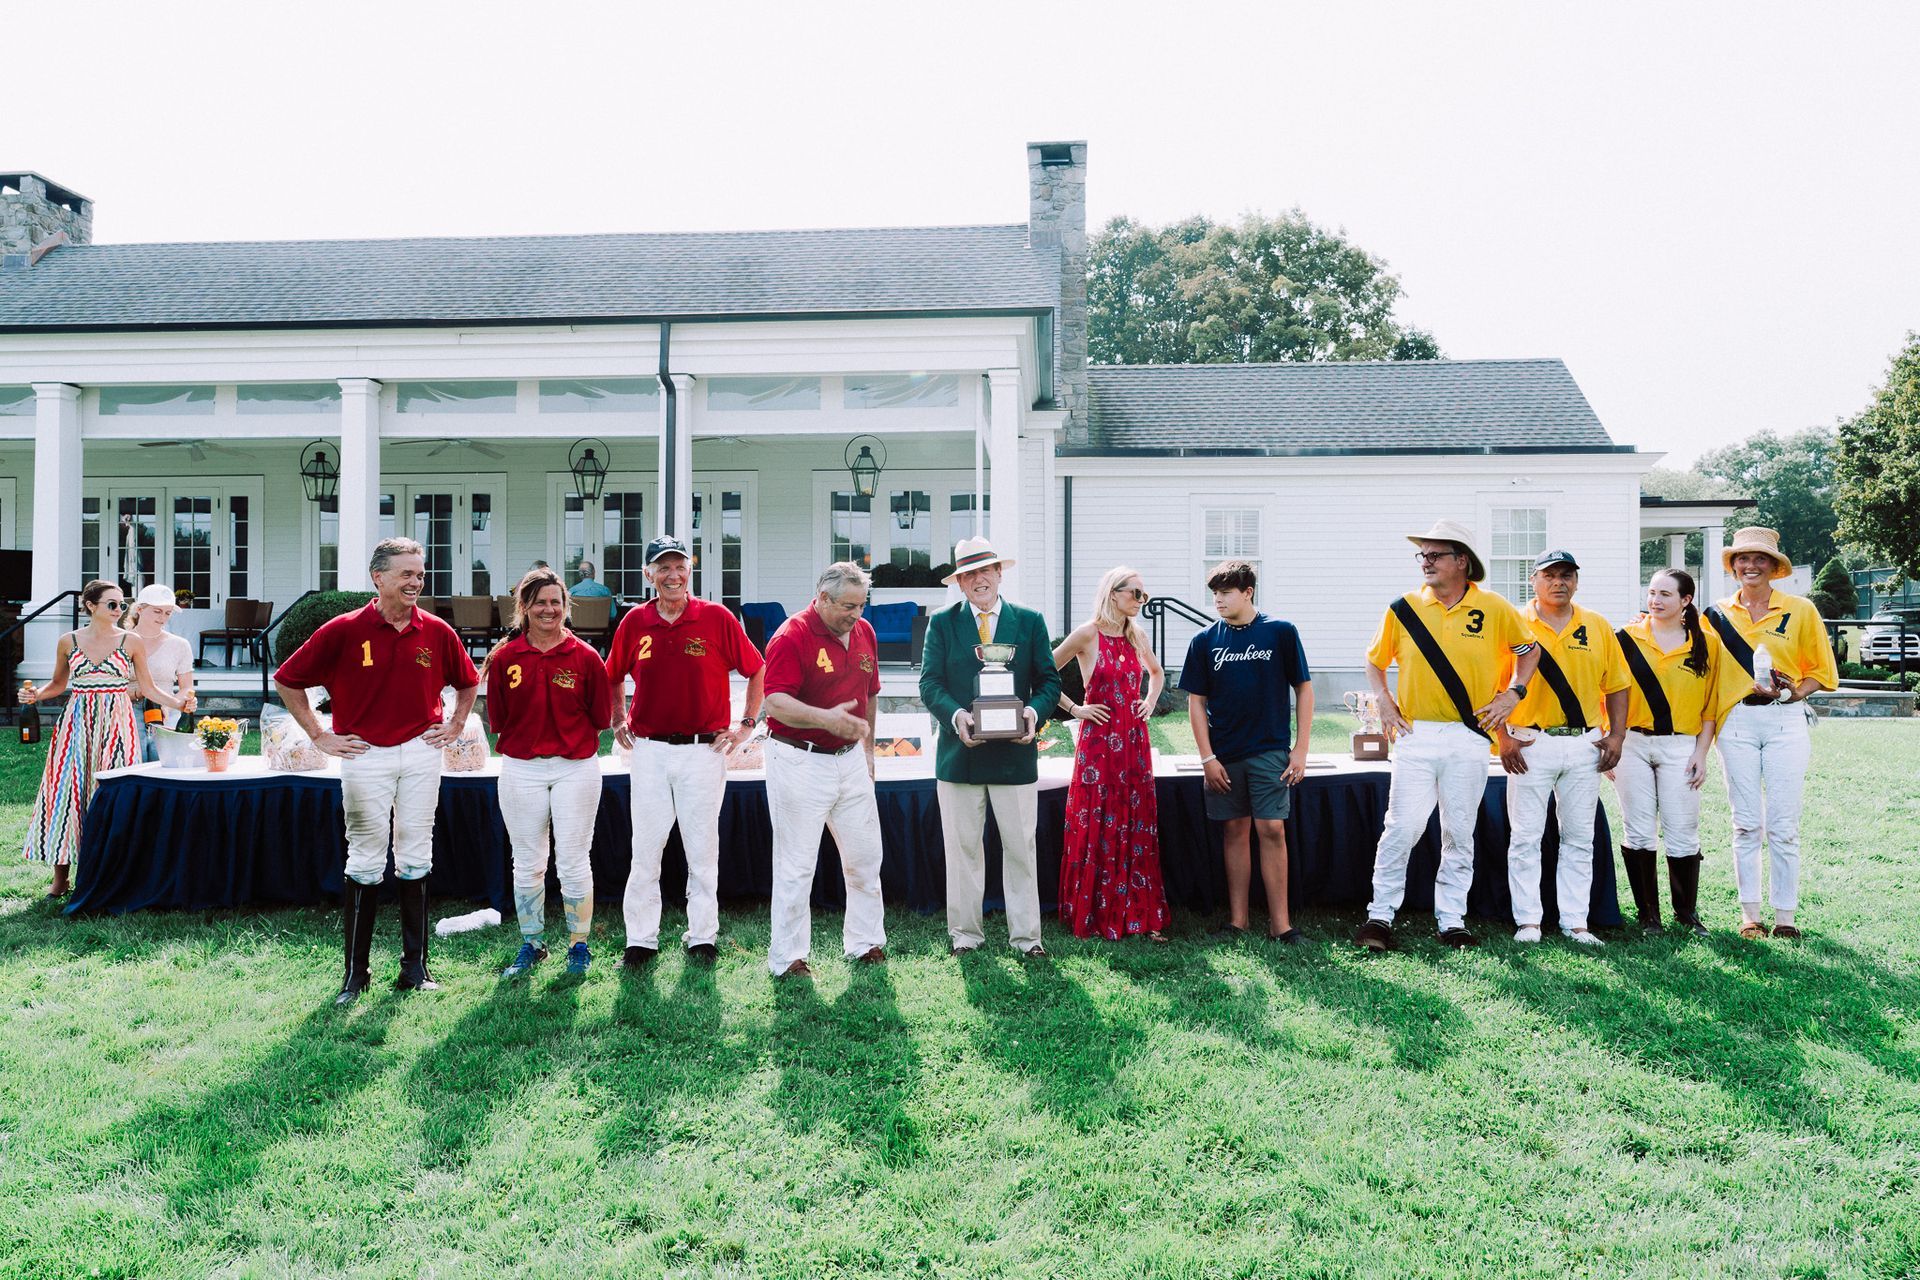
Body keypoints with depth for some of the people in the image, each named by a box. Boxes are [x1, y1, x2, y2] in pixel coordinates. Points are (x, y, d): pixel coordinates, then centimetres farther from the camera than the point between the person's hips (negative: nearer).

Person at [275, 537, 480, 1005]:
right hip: (365, 756, -2)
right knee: (366, 864, 3)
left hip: (421, 753, 2)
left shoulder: (437, 632, 1)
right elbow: (287, 680, 2)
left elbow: (469, 682, 19)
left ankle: (415, 966, 16)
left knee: (415, 860, 7)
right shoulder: (343, 631, -7)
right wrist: (319, 736, 0)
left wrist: (454, 726, 10)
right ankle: (355, 972, 13)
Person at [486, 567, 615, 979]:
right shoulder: (504, 658, 0)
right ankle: (531, 944, 25)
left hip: (576, 768, -2)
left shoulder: (586, 657, -3)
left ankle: (579, 945, 17)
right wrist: (529, 735, 2)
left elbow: (602, 717, 2)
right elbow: (496, 720, 5)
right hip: (521, 770, 2)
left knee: (574, 863, 3)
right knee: (527, 864, 10)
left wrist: (569, 735, 0)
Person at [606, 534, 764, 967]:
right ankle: (641, 940, 15)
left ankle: (703, 937, 18)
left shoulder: (717, 618, -4)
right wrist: (619, 722, 14)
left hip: (704, 750, -2)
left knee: (702, 849, 7)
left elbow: (757, 671, 5)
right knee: (645, 850, 5)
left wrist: (747, 724, 3)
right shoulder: (634, 622, 3)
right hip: (648, 750, 2)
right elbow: (613, 677, 19)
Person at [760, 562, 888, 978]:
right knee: (797, 864, 0)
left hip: (850, 759, 7)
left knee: (865, 856, 12)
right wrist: (826, 718, -34)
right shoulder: (791, 637, -14)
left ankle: (866, 943, 28)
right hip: (799, 761, -7)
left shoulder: (865, 632, 8)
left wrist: (867, 749, 21)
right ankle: (787, 958, 11)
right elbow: (776, 701, -21)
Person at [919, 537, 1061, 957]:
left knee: (1020, 848, 5)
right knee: (963, 847, 7)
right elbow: (930, 683, 0)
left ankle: (1025, 934, 14)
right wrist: (956, 716, -19)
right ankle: (965, 932, 18)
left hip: (1015, 751, 0)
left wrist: (1034, 711, -15)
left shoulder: (1030, 622, 7)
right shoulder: (942, 624, 6)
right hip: (960, 752, 0)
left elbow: (1049, 680, 6)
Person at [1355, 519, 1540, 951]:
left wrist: (1512, 693, 4)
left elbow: (1528, 651, 17)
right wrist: (1384, 702, 1)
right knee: (1402, 829, -7)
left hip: (1468, 740, 1)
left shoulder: (1495, 609, 1)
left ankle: (1451, 921, 18)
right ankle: (1380, 915, 2)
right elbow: (1374, 660, 14)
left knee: (1459, 835, 8)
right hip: (1415, 735, -1)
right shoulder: (1404, 608, 1)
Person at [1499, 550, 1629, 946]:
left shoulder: (1598, 627, 9)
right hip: (1531, 745, -3)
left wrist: (1616, 734, 2)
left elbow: (1616, 685, 12)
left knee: (1579, 839, 7)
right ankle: (1528, 921, 8)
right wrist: (1503, 737, -10)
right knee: (1526, 837, 0)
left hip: (1584, 746, 3)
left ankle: (1576, 922, 15)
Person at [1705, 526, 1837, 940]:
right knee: (1746, 824, 4)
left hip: (1785, 722, -1)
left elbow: (1823, 670, 7)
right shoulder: (1718, 614, 8)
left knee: (1784, 825, -1)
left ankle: (1785, 916, 8)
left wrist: (1796, 690, -11)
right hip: (1737, 722, 1)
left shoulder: (1800, 610, 4)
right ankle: (1749, 915, 11)